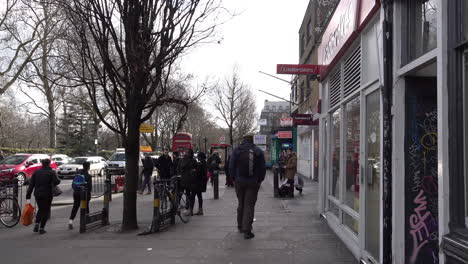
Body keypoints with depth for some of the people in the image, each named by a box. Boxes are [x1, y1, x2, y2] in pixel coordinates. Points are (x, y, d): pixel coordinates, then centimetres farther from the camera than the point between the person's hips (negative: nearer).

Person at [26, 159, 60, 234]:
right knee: (46, 210, 9)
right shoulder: (51, 172, -8)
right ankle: (41, 228, 6)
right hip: (47, 194, -4)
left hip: (37, 194, 4)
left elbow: (31, 185, 1)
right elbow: (56, 181, -21)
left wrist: (28, 197, 0)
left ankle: (36, 224, 7)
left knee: (41, 209, 23)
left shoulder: (36, 172, 4)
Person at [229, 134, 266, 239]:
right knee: (249, 205, -1)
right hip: (253, 183, -2)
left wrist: (235, 178, 11)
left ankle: (240, 226, 27)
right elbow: (262, 168, -2)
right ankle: (247, 230, -5)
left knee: (241, 204, 17)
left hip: (239, 182, 2)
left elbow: (231, 167, 1)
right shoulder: (258, 151, -3)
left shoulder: (236, 150, 1)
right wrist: (259, 180, 9)